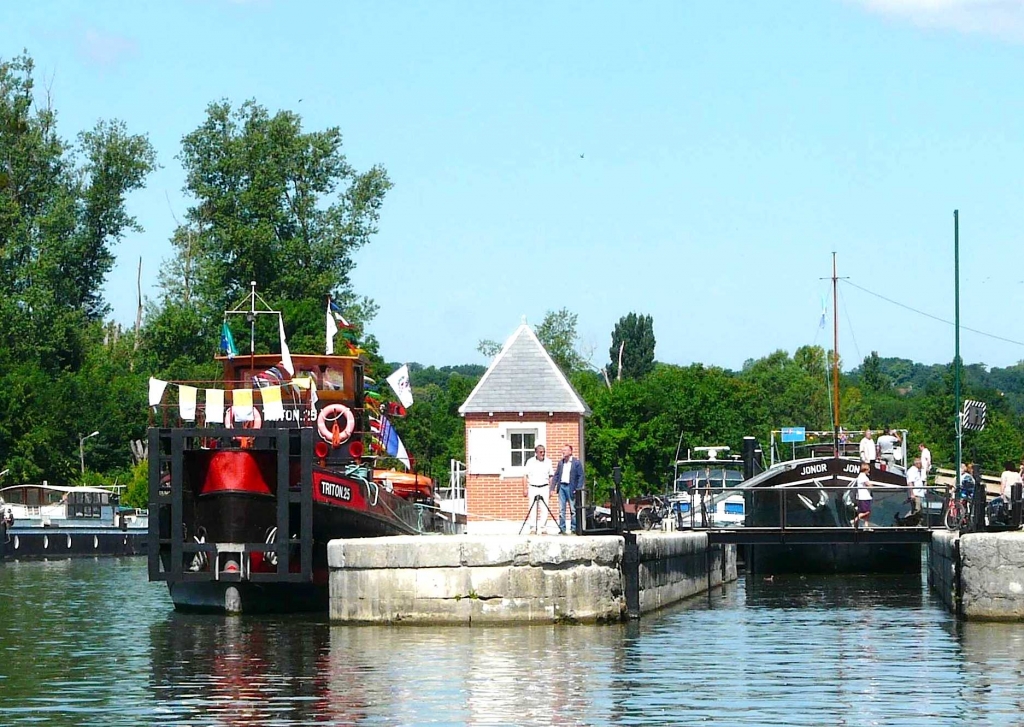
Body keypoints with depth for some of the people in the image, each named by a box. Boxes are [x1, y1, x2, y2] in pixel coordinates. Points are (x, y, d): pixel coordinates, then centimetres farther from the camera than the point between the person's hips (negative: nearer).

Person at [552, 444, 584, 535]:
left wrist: (578, 489, -11)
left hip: (571, 487, -4)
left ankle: (574, 528, 7)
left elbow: (580, 476, -3)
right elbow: (556, 475, 13)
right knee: (561, 509, 3)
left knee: (573, 509, 1)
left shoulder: (577, 463, -2)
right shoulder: (560, 463, 12)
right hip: (561, 487, 4)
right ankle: (562, 528, 6)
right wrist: (552, 488, 4)